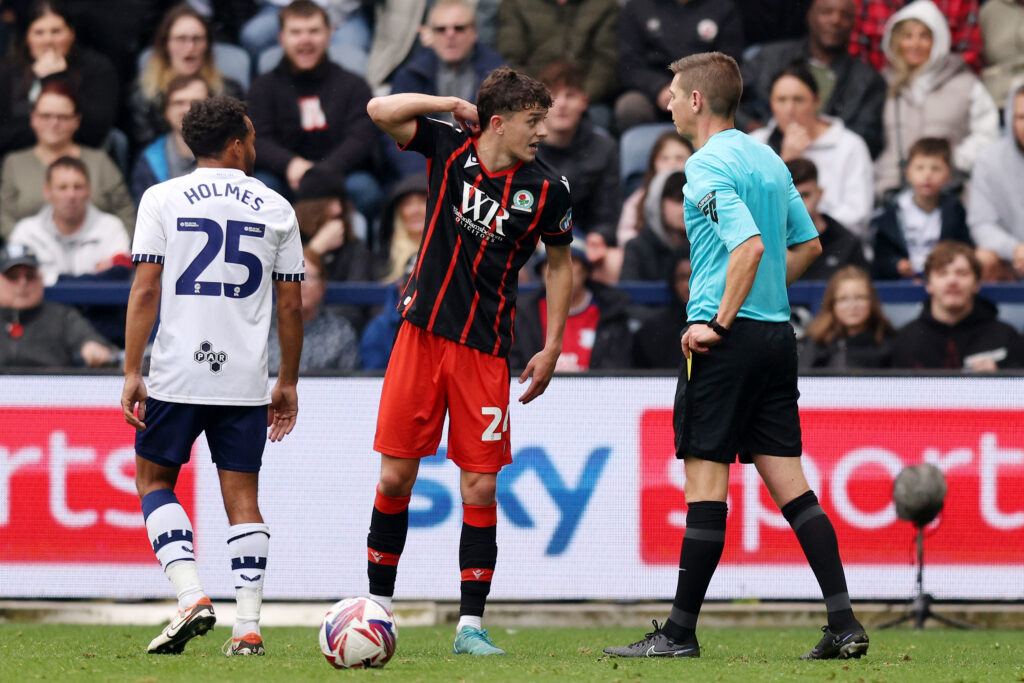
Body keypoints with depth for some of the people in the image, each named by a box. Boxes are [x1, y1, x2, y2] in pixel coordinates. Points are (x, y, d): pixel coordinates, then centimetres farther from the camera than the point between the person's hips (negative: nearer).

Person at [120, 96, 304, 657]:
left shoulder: (163, 199, 1)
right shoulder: (275, 208, 5)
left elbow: (145, 289, -5)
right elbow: (290, 306, 7)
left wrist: (131, 372, -3)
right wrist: (288, 384, 16)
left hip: (177, 373, -1)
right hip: (245, 379, 2)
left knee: (153, 479, 12)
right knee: (241, 495, 6)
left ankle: (190, 596, -6)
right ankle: (247, 627, 0)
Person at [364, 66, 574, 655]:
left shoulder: (548, 189, -2)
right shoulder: (451, 147, -2)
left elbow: (560, 263, 10)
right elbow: (381, 111, -9)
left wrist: (552, 348, 6)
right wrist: (455, 105, -11)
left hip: (485, 349, 0)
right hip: (422, 334, 0)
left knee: (481, 485, -3)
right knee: (396, 475, 0)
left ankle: (471, 624, 3)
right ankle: (378, 606, 13)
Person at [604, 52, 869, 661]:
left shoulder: (708, 165, -11)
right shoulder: (769, 160, 15)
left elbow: (749, 244, -24)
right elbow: (808, 244, 23)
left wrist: (720, 320, -19)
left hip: (729, 337, -8)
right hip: (778, 332, 8)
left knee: (706, 479, -4)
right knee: (789, 481, 6)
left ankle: (681, 633, 1)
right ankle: (845, 625, -1)